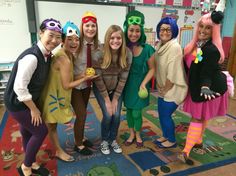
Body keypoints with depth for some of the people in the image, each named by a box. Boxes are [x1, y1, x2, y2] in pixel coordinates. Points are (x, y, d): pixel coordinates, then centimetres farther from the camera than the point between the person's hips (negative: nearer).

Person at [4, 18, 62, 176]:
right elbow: (19, 88, -28)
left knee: (28, 133, 21)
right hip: (17, 103, -8)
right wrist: (34, 109, -17)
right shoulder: (31, 57, -30)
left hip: (28, 100, 8)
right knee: (41, 131, 2)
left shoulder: (47, 54, -3)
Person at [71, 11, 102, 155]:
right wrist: (79, 75, -22)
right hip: (75, 85, -5)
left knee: (83, 113, 20)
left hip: (87, 84, 5)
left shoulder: (98, 45, -6)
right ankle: (78, 145, 24)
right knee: (81, 115, 0)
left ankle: (81, 138, 43)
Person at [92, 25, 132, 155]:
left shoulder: (127, 54, -16)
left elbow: (123, 78, -11)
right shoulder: (99, 54, -24)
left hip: (117, 89, 3)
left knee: (117, 115, -1)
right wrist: (107, 100, -14)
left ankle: (113, 140, 27)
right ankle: (104, 141, 21)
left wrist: (115, 98, -10)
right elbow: (98, 78, -18)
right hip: (100, 89, -2)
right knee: (108, 115, -8)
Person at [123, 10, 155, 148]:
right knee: (129, 110, 15)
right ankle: (132, 134, 39)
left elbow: (152, 69, -7)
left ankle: (138, 135, 33)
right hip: (127, 83, 3)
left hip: (139, 84, -2)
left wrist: (143, 84, -16)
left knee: (136, 112, 4)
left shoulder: (147, 49, -15)